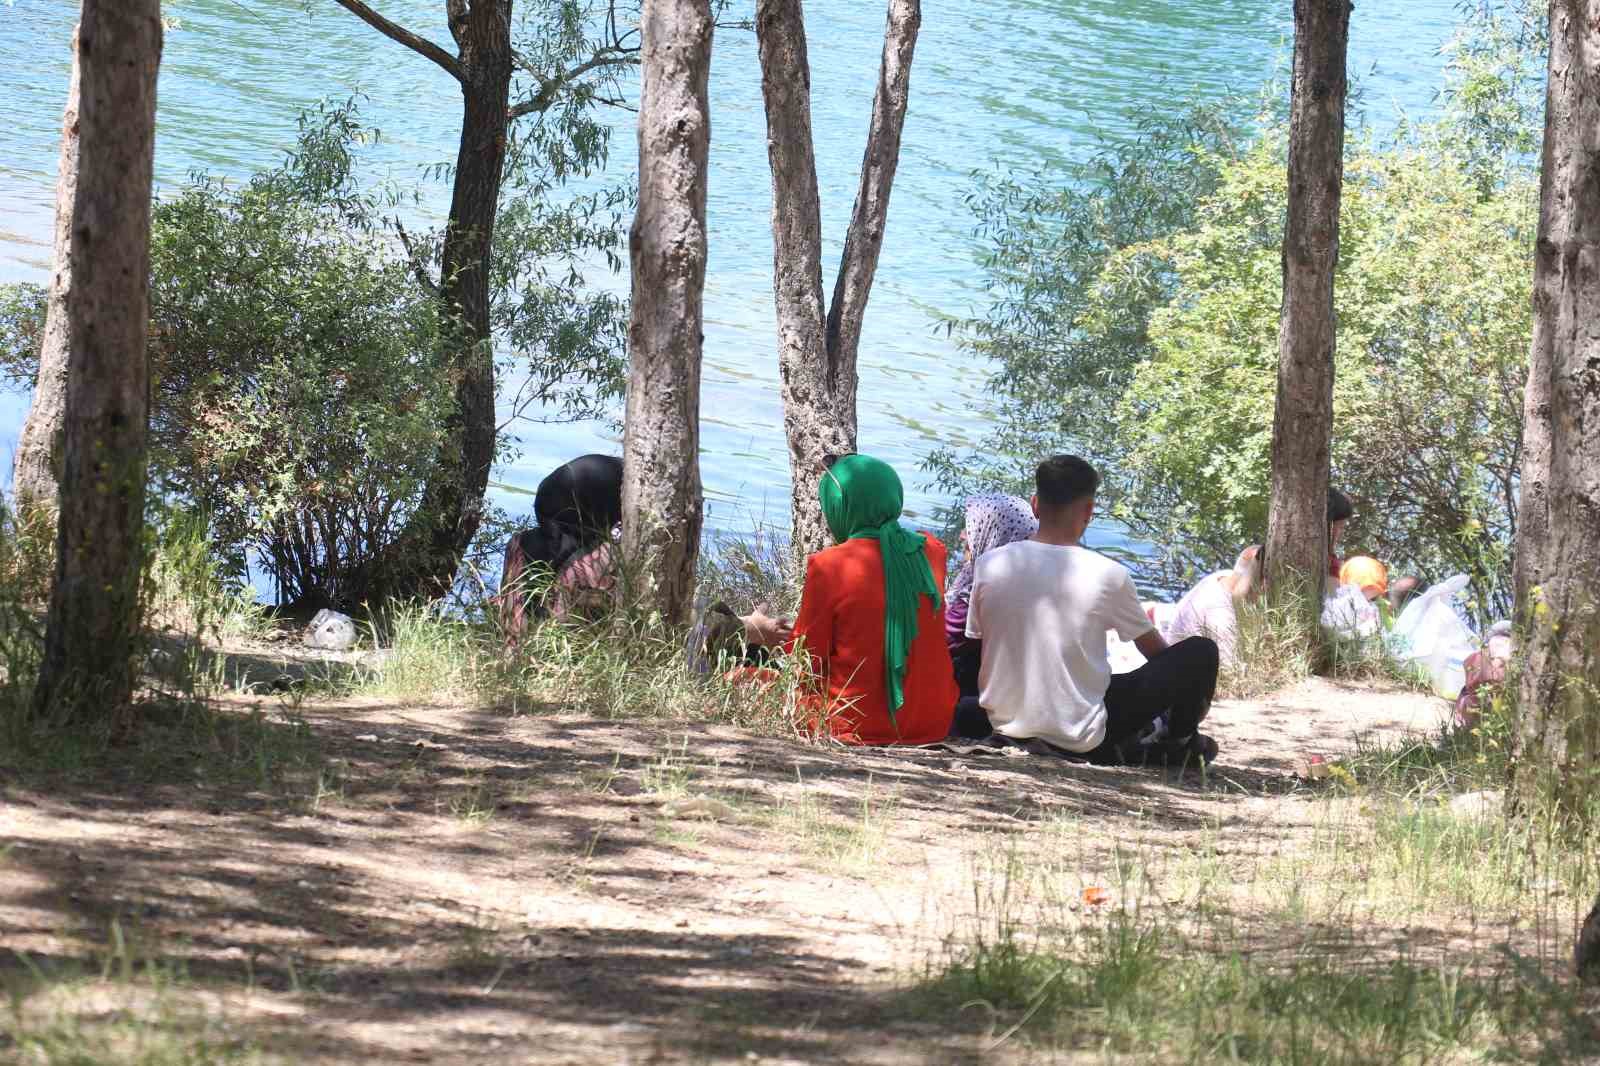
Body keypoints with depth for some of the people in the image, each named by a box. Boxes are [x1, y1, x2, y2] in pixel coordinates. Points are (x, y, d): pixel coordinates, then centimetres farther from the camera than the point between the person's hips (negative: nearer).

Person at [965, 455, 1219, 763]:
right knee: (1201, 652, 8)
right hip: (1080, 737, -4)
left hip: (1007, 724, 4)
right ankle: (1178, 739, 32)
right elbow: (1153, 647, 6)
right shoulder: (1106, 575, -13)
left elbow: (982, 648, 8)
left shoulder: (989, 565, -6)